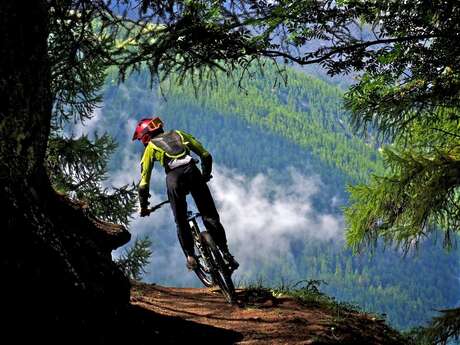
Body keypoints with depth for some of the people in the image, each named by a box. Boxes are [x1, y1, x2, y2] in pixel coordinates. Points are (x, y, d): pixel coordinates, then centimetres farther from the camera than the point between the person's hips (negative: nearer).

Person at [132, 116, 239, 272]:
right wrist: (205, 175, 41)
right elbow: (206, 155, 26)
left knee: (181, 222, 13)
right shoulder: (178, 134, 32)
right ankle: (226, 253, 1)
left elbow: (144, 181, 20)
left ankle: (191, 257, 6)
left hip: (173, 178, -2)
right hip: (192, 171, 2)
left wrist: (143, 207, 29)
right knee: (210, 217, 7)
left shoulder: (150, 147, 24)